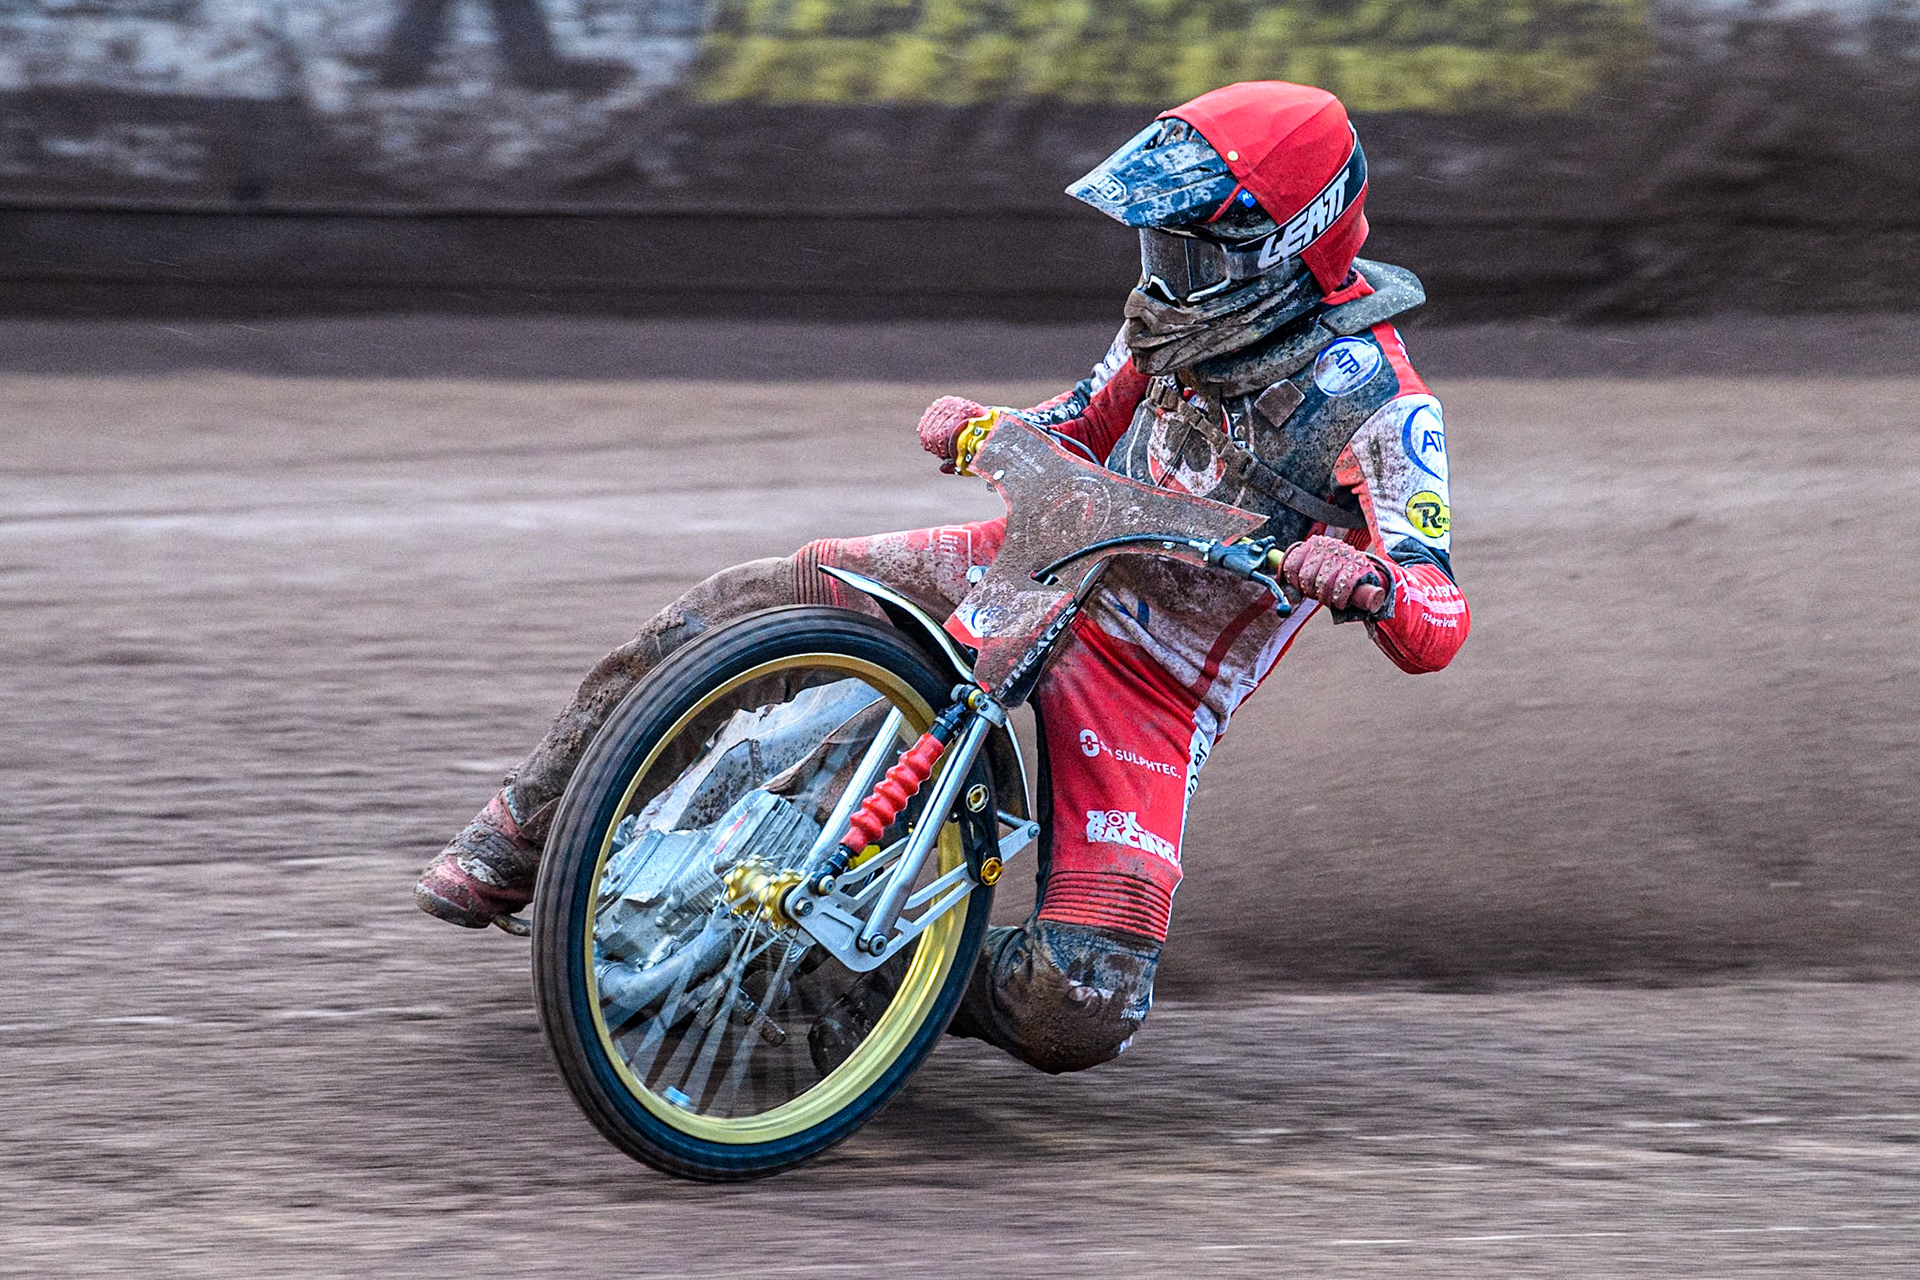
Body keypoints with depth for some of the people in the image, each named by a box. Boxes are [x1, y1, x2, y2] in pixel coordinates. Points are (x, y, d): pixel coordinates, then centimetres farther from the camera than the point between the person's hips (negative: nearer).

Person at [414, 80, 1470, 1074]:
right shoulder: (1197, 310, 0)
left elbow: (1439, 631, -27)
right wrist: (979, 430, -5)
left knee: (1076, 1014, -23)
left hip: (1147, 691, -6)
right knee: (737, 610, -8)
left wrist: (1368, 583, -51)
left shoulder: (1375, 404, -20)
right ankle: (520, 835, 8)